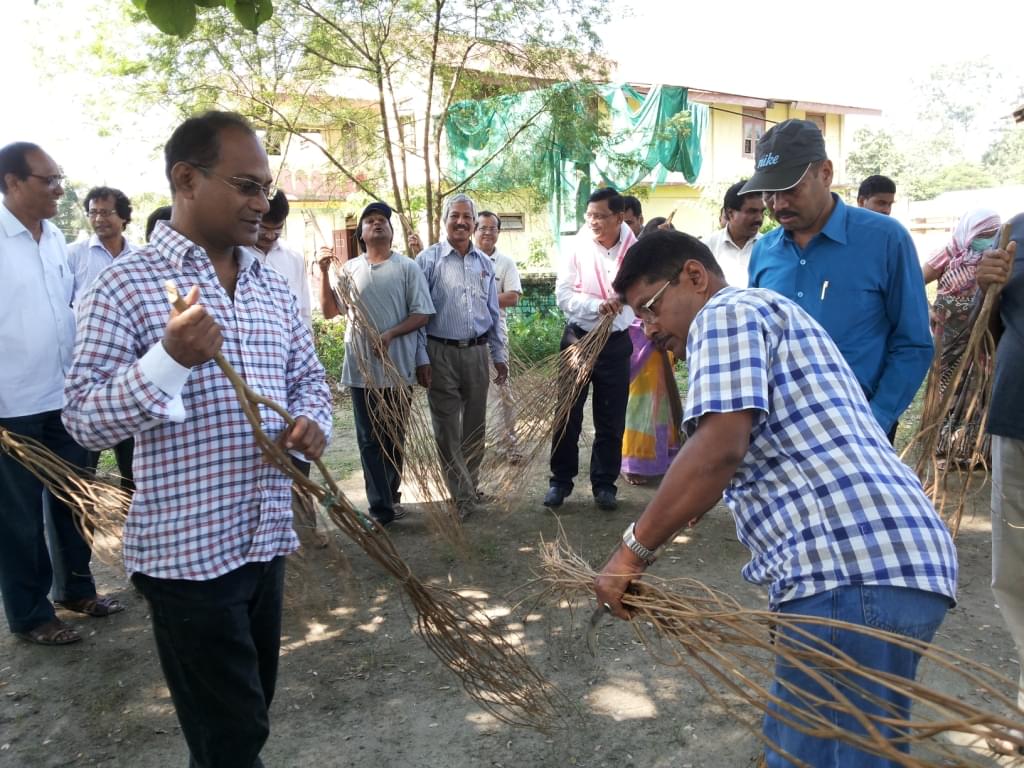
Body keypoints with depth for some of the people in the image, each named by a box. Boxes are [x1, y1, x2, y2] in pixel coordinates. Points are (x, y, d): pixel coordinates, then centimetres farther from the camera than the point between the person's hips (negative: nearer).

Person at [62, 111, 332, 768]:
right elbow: (85, 422, -12)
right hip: (186, 551, -6)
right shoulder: (128, 286, -10)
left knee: (251, 714, 21)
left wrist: (312, 423, -6)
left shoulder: (275, 288, 8)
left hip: (266, 539, 6)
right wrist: (170, 359, -28)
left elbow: (309, 378, 17)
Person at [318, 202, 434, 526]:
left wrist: (391, 334, -16)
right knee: (370, 439, 1)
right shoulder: (350, 268, 9)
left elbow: (422, 314, -3)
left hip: (398, 367, -1)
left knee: (394, 437, 10)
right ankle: (381, 507, 4)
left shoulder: (407, 267, 1)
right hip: (361, 368, 2)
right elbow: (329, 311, 8)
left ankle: (389, 497, 25)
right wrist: (324, 273, -4)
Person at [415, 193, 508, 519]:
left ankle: (471, 486, 29)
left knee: (475, 426, 12)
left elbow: (494, 313, 14)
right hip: (441, 353, -4)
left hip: (476, 351, 4)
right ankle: (463, 498, 11)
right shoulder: (429, 259, -3)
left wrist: (500, 355, 11)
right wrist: (421, 358, -10)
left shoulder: (484, 263, 10)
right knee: (447, 429, 1)